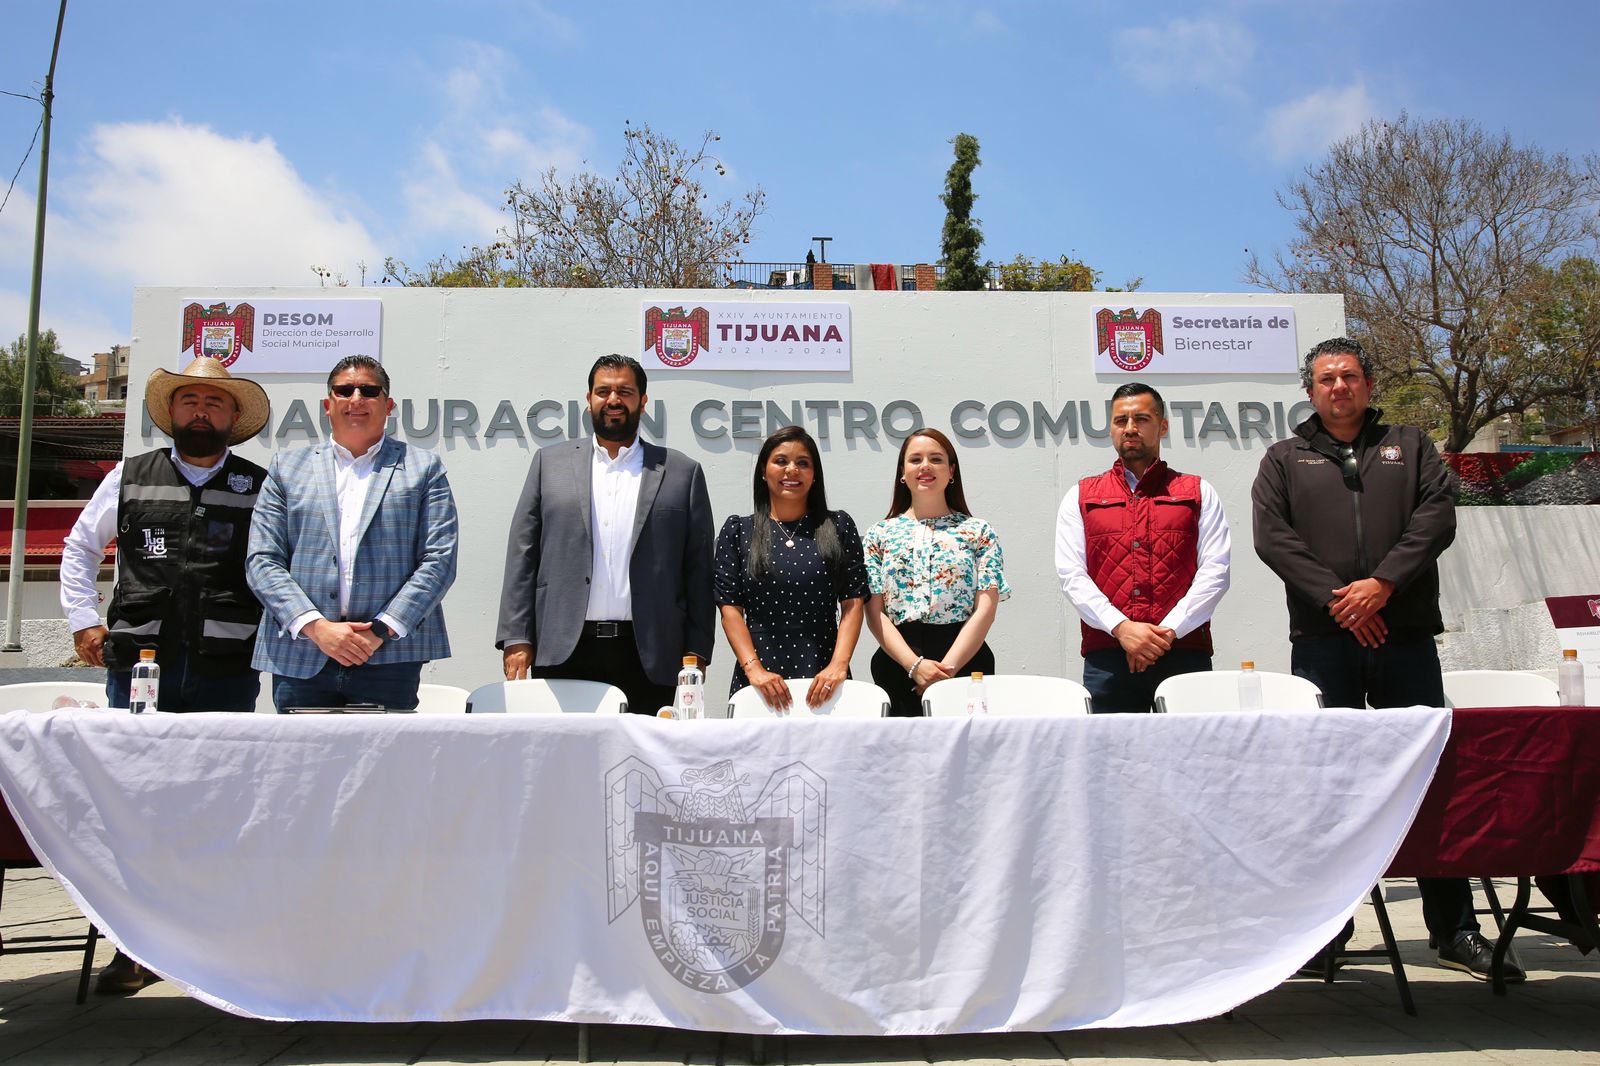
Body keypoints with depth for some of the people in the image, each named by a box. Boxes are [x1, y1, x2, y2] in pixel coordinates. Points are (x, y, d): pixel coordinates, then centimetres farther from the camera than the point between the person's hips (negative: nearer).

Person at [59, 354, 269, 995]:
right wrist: (84, 621, 14)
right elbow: (79, 548, 22)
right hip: (138, 666, 2)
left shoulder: (261, 488, 8)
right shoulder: (129, 478, 13)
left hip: (226, 671, -1)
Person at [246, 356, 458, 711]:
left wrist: (381, 631, -9)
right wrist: (315, 627, -8)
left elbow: (439, 560, 1)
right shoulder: (287, 467, 15)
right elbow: (262, 561, 7)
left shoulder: (423, 467, 11)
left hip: (389, 659, -1)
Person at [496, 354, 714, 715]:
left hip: (647, 658, -1)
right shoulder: (550, 462, 12)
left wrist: (696, 651, 0)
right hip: (563, 654, 1)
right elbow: (522, 555, 8)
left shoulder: (682, 472, 9)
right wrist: (516, 639, 0)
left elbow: (698, 569, 6)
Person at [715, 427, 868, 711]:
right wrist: (753, 668, -13)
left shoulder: (838, 527, 6)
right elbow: (730, 607, 0)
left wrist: (838, 665, -13)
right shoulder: (737, 531, 6)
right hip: (758, 681, 0)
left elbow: (853, 603, 0)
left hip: (823, 679, 0)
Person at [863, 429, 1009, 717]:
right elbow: (875, 613, 0)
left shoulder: (978, 532, 6)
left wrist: (946, 669, -15)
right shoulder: (880, 534, 8)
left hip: (965, 662, 0)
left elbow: (986, 609, -3)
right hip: (897, 666, 1)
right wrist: (916, 665, -14)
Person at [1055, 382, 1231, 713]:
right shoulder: (1081, 496, 14)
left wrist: (1168, 630, -10)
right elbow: (1071, 574, 3)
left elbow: (1215, 570, 3)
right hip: (1106, 657, 0)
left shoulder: (1199, 493, 14)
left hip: (1184, 651, 0)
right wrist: (1120, 627, -12)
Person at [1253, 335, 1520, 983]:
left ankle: (1456, 930, 11)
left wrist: (1383, 582, -13)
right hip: (1322, 639, -1)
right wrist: (1334, 597, -12)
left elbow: (1437, 516, 1)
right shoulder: (1285, 460, 13)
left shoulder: (1409, 447, 16)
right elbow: (1272, 536, -1)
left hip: (1404, 634, 1)